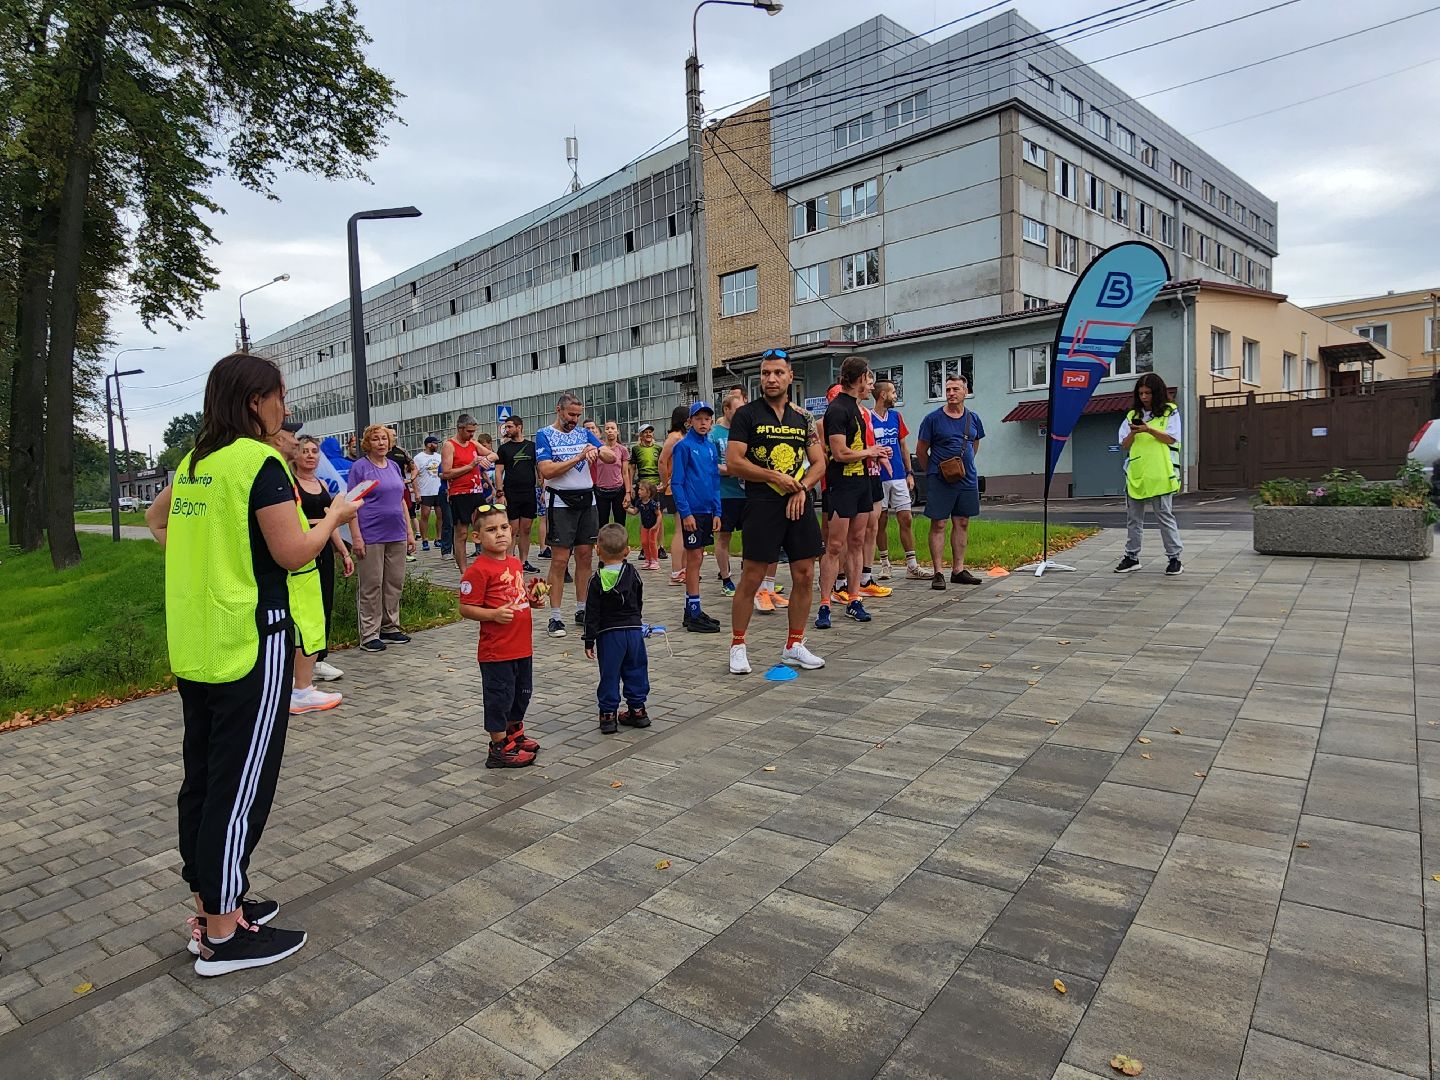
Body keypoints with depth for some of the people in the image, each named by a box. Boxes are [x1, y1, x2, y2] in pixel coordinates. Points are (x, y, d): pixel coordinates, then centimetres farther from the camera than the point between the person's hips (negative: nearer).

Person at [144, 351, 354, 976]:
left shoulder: (194, 463, 11)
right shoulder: (261, 463, -15)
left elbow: (156, 518, 28)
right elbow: (293, 553, -17)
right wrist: (336, 516, -2)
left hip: (196, 648, 9)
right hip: (252, 646, -9)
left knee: (204, 777, 15)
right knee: (242, 785, 0)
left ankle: (211, 907, 28)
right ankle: (224, 936, 9)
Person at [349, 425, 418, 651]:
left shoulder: (394, 466, 13)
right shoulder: (360, 467, -5)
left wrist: (409, 532, 13)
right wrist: (356, 537, -16)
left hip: (397, 536, 6)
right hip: (371, 536, -6)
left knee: (395, 583, 11)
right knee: (371, 587, 0)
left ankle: (390, 627, 23)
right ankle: (369, 634, 8)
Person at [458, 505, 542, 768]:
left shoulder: (515, 562, 9)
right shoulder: (478, 570, -17)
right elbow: (466, 608, -17)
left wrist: (532, 596, 5)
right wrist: (495, 614, -28)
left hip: (522, 646, 8)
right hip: (496, 650, -8)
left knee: (522, 693, 22)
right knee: (499, 697, 3)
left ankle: (514, 733, 43)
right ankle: (500, 748, 17)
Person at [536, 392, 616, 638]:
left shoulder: (584, 433, 11)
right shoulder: (544, 435, -2)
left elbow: (612, 458, 4)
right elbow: (547, 471, -14)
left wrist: (597, 452, -18)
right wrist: (578, 457, -18)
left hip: (587, 500, 5)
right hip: (561, 503, -5)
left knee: (585, 556, 7)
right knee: (559, 560, -5)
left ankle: (582, 610, 17)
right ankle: (555, 617, 0)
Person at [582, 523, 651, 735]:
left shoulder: (597, 580, -10)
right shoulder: (632, 573, 0)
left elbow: (593, 613, -9)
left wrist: (589, 640, -3)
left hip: (609, 633, -3)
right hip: (634, 629, 3)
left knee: (609, 674, 4)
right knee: (635, 670, 13)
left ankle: (608, 714, 8)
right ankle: (637, 710, 20)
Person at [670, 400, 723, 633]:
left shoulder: (711, 447, 12)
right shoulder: (683, 446, -7)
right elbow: (676, 482, -10)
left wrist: (717, 512, 7)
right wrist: (685, 512, -16)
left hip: (707, 511, 7)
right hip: (692, 511, -7)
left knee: (697, 559, 11)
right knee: (694, 559, -5)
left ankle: (693, 611, 20)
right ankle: (694, 616, 0)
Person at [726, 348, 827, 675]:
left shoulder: (802, 418, 13)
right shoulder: (746, 414, 0)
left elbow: (819, 463, 12)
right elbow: (733, 463, -8)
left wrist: (802, 487, -6)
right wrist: (777, 477, -11)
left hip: (799, 504, 5)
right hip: (762, 505, -5)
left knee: (804, 577, 5)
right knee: (750, 578, -3)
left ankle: (794, 646, 19)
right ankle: (737, 646, 12)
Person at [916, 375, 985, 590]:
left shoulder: (973, 418, 8)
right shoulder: (933, 419, -5)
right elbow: (921, 451, 1)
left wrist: (966, 465, 16)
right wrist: (933, 472, 5)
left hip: (967, 480, 5)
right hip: (940, 481, -5)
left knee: (962, 524, 9)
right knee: (938, 525, -3)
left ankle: (958, 570, 17)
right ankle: (938, 572, 1)